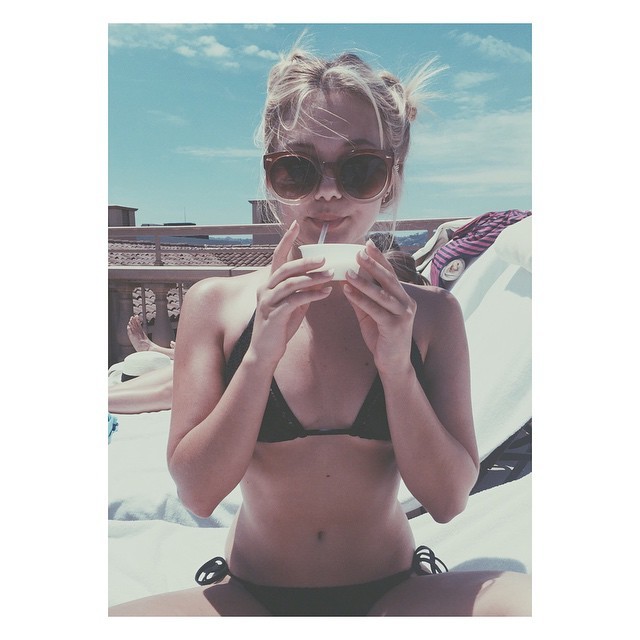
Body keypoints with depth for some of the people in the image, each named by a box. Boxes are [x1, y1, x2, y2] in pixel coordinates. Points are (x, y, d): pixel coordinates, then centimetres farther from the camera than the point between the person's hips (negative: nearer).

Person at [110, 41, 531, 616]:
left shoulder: (431, 314, -3)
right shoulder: (215, 304, -5)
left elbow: (448, 499, -6)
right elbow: (197, 493, -9)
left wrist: (396, 364, -20)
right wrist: (262, 353, -22)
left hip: (393, 592, 0)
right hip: (250, 596, 1)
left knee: (522, 600, -29)